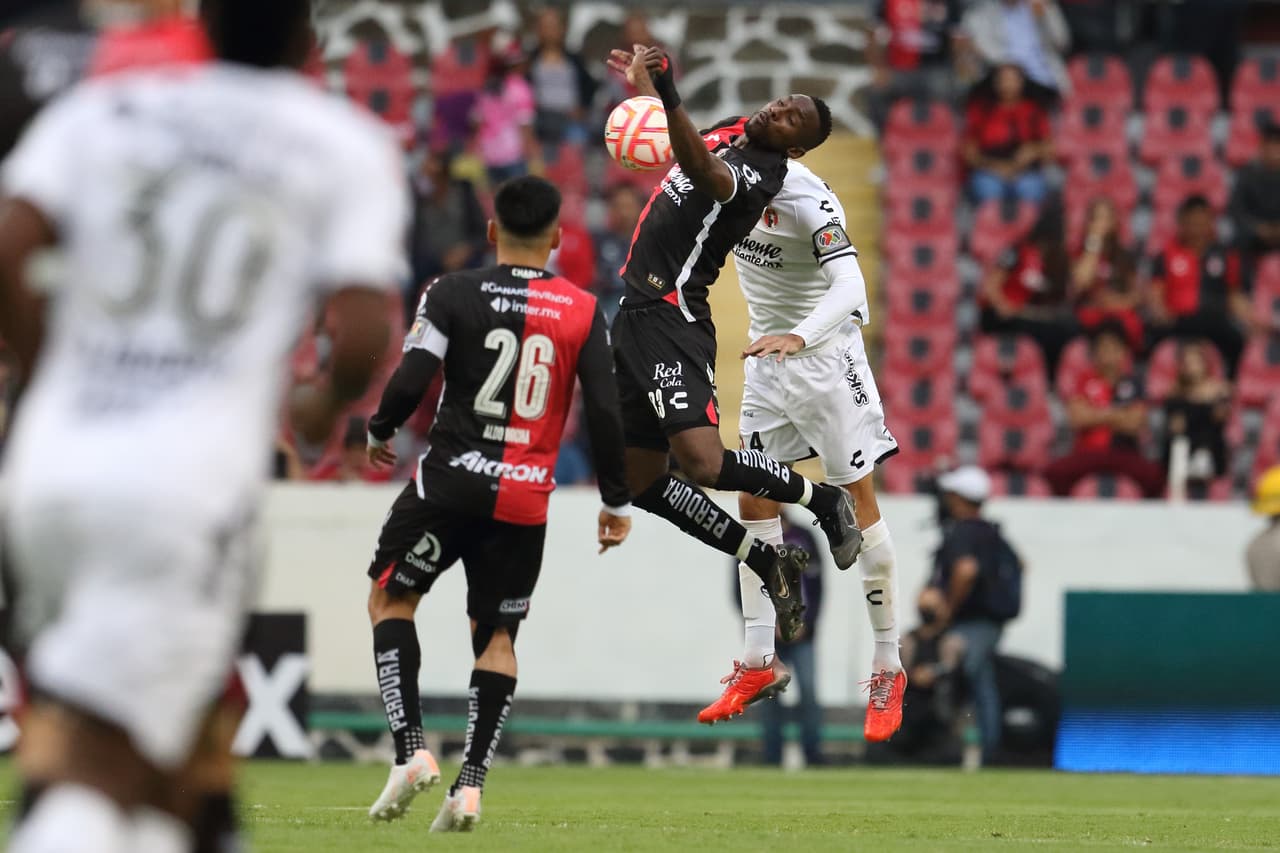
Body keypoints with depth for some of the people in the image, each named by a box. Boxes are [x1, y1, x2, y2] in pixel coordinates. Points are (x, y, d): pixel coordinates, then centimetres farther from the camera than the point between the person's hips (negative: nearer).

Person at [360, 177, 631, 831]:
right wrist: (617, 502, 8)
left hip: (451, 480, -2)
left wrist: (379, 432, 10)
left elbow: (410, 383, -11)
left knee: (389, 600, 14)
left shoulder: (453, 294, -3)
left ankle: (410, 752, -2)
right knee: (496, 635, 12)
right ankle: (470, 785, 0)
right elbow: (605, 413, -2)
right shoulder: (584, 313, 2)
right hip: (526, 499, 2)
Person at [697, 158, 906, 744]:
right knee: (753, 501, 5)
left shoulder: (805, 200, -26)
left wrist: (799, 337, -53)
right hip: (768, 357, 7)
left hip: (825, 358, -7)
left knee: (857, 504, -3)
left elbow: (850, 287, -36)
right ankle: (758, 663, 12)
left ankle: (888, 670, 4)